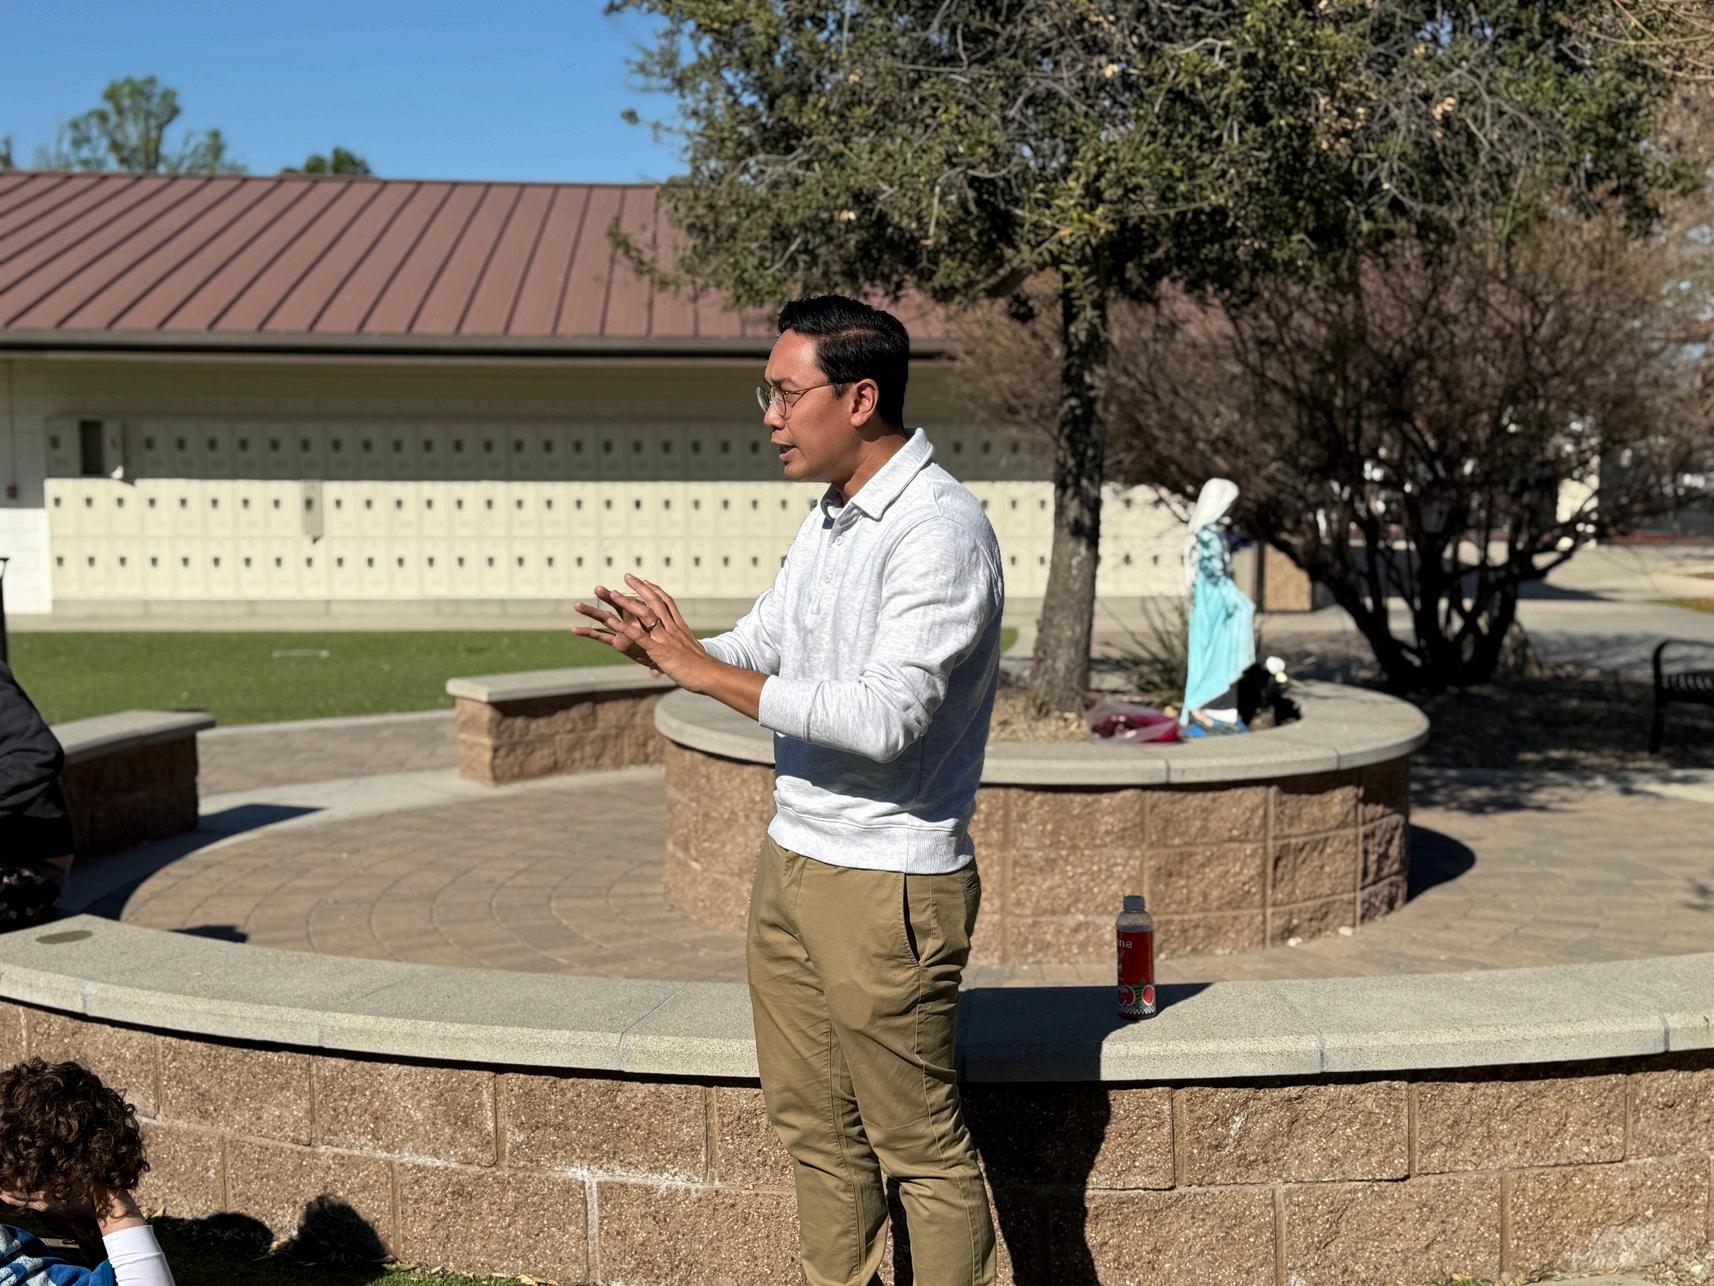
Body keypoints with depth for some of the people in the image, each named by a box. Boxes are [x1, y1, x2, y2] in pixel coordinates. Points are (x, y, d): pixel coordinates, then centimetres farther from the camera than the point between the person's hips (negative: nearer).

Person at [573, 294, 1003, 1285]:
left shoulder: (940, 531, -19)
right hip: (793, 865, 9)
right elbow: (762, 647, 19)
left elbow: (884, 717, -27)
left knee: (924, 1148, 4)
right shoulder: (830, 520, 12)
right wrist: (668, 645, -2)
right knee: (817, 1131, 18)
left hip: (888, 886, -9)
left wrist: (702, 670, -22)